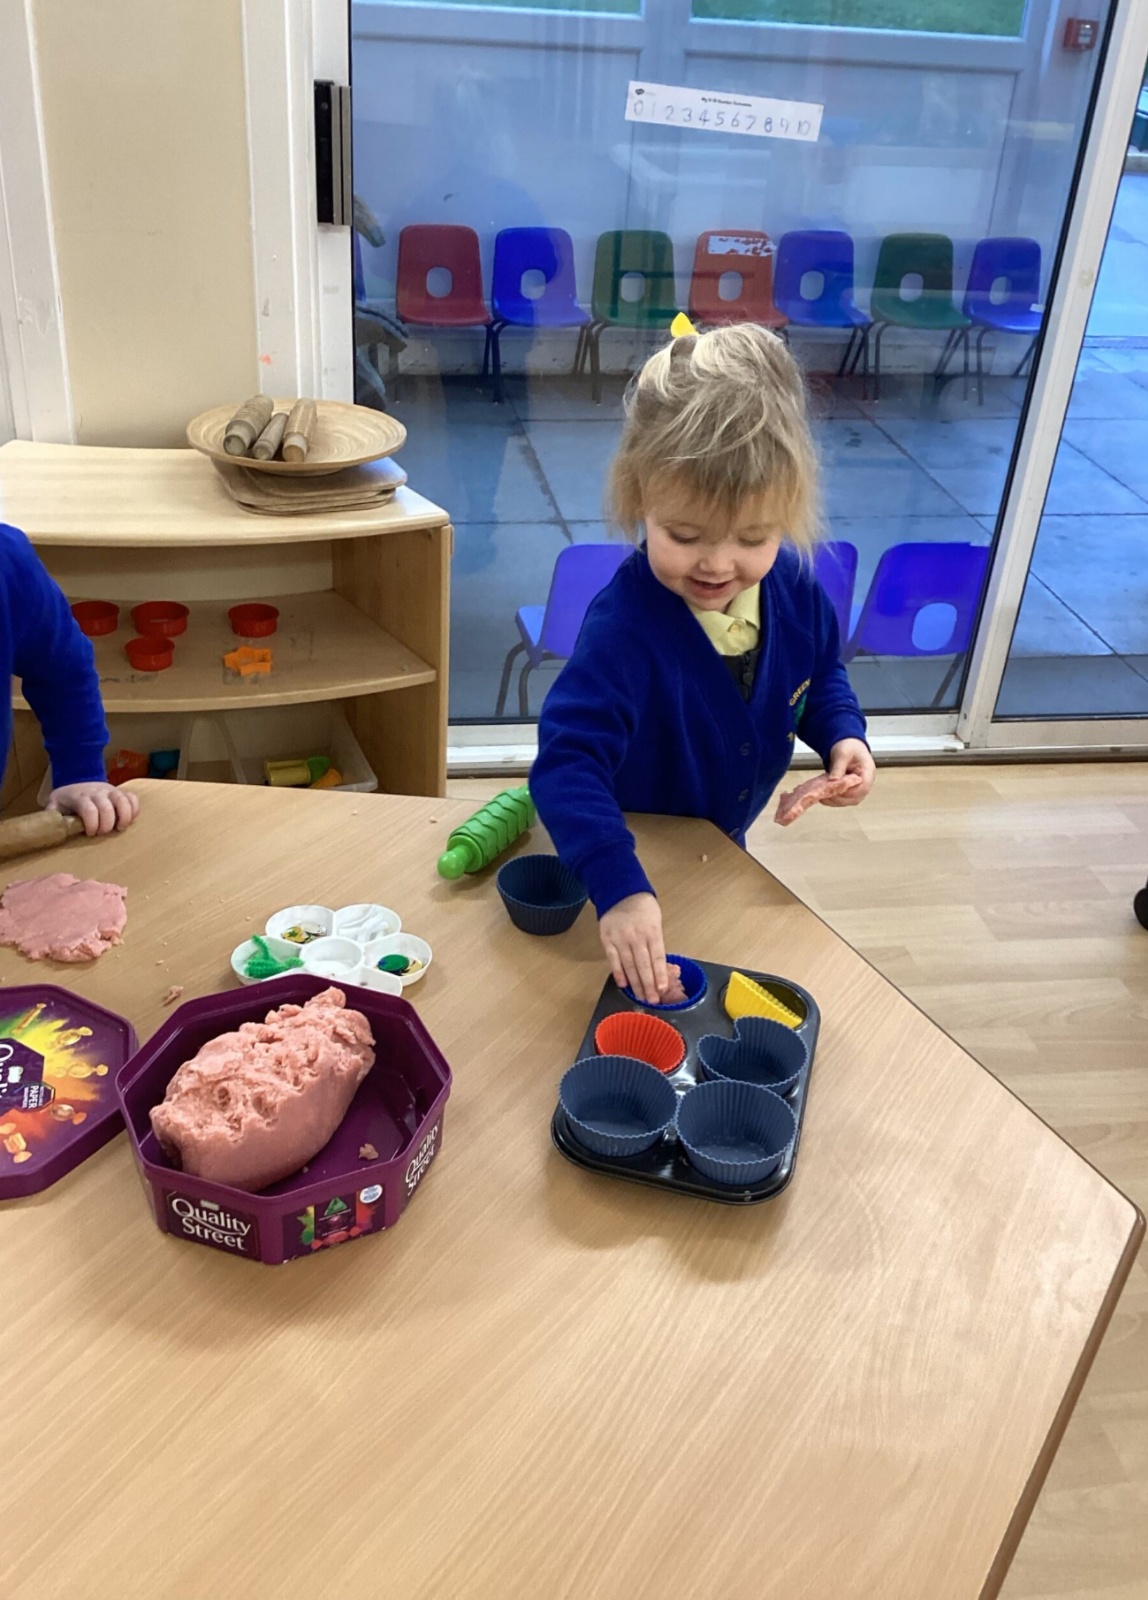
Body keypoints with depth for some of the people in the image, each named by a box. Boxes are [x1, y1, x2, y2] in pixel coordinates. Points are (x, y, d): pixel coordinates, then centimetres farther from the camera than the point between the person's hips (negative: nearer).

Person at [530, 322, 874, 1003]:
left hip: (723, 844, 5)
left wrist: (843, 737, -18)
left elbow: (822, 679, 3)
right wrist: (620, 888, -57)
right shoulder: (624, 623, -38)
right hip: (630, 850, -5)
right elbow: (569, 761, -46)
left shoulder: (797, 591, -19)